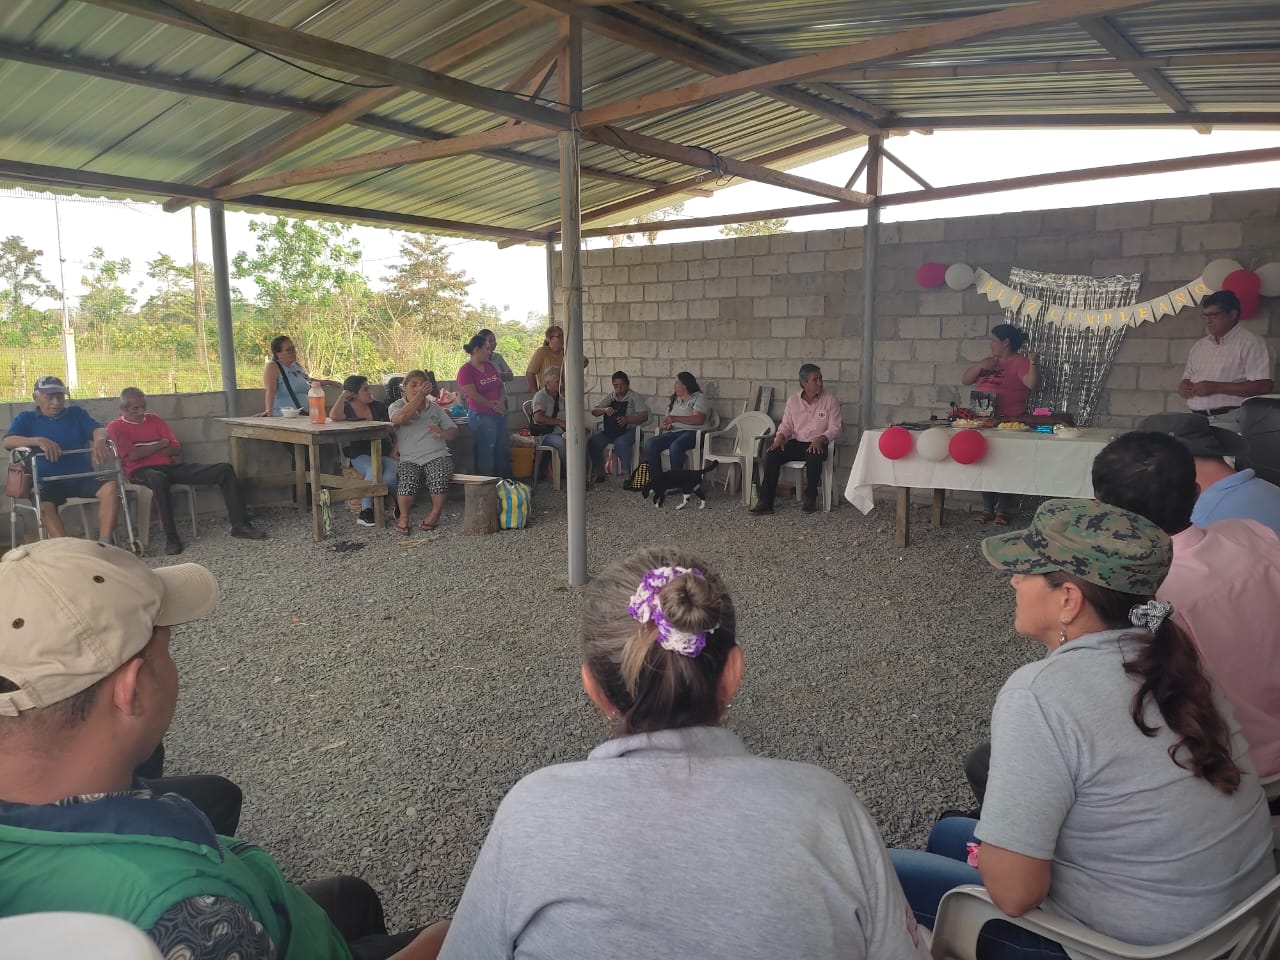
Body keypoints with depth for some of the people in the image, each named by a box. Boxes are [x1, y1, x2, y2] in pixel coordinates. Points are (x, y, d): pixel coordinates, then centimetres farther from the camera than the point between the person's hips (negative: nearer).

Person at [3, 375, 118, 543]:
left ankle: (105, 544, -33)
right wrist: (38, 441, -24)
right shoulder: (26, 418, 13)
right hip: (49, 482, -1)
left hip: (83, 478, 1)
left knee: (111, 487, -29)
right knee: (44, 505, -34)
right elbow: (8, 442, -4)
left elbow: (98, 430, -1)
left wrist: (100, 441, -28)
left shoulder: (77, 413, 17)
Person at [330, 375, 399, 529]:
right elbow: (334, 417, -22)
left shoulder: (379, 407, 12)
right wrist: (343, 395, -9)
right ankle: (366, 510, -25)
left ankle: (392, 500, 4)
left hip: (383, 452, 2)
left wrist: (394, 451, -2)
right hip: (359, 455, -2)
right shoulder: (346, 409, 3)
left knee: (390, 477, -30)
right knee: (373, 469, -37)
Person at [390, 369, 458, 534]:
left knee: (439, 477, -32)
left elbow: (453, 429, 18)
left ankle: (436, 513, -7)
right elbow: (400, 418, -16)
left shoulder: (435, 408, 20)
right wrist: (419, 396, -15)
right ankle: (404, 517, -9)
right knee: (407, 479, -33)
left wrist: (443, 434, -6)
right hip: (410, 458, -1)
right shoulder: (397, 406, 10)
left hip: (437, 455, 1)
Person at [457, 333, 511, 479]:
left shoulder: (490, 366, 13)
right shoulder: (466, 370, -11)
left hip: (499, 414, 8)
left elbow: (501, 386, 15)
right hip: (481, 416, -8)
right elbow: (473, 395, -17)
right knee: (486, 453, -2)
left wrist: (501, 402, -4)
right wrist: (493, 406, -12)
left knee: (503, 451, 12)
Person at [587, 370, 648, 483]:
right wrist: (604, 410, -15)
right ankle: (599, 472, -9)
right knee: (593, 442, -25)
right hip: (607, 429, 4)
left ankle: (626, 473, -27)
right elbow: (593, 411, 8)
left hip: (627, 430, -4)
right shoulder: (608, 397, 17)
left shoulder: (635, 397, 6)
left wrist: (627, 419, -23)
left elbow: (644, 415, -6)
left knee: (621, 443, -38)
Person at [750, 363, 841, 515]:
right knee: (772, 454, -23)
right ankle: (765, 501, -21)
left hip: (818, 444, -3)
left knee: (814, 457, -38)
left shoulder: (830, 400, -1)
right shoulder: (793, 400, 7)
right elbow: (786, 425, 9)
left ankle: (810, 498, -14)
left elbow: (834, 428, -4)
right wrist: (780, 438, -12)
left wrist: (821, 439, -23)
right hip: (796, 443, 3)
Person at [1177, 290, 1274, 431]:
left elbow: (1265, 386, -10)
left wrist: (1216, 387, -15)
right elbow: (1187, 378, 27)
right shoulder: (1198, 345, 19)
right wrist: (1183, 387, 2)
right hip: (1196, 418, 6)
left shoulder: (1250, 342, -1)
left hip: (1230, 419, -6)